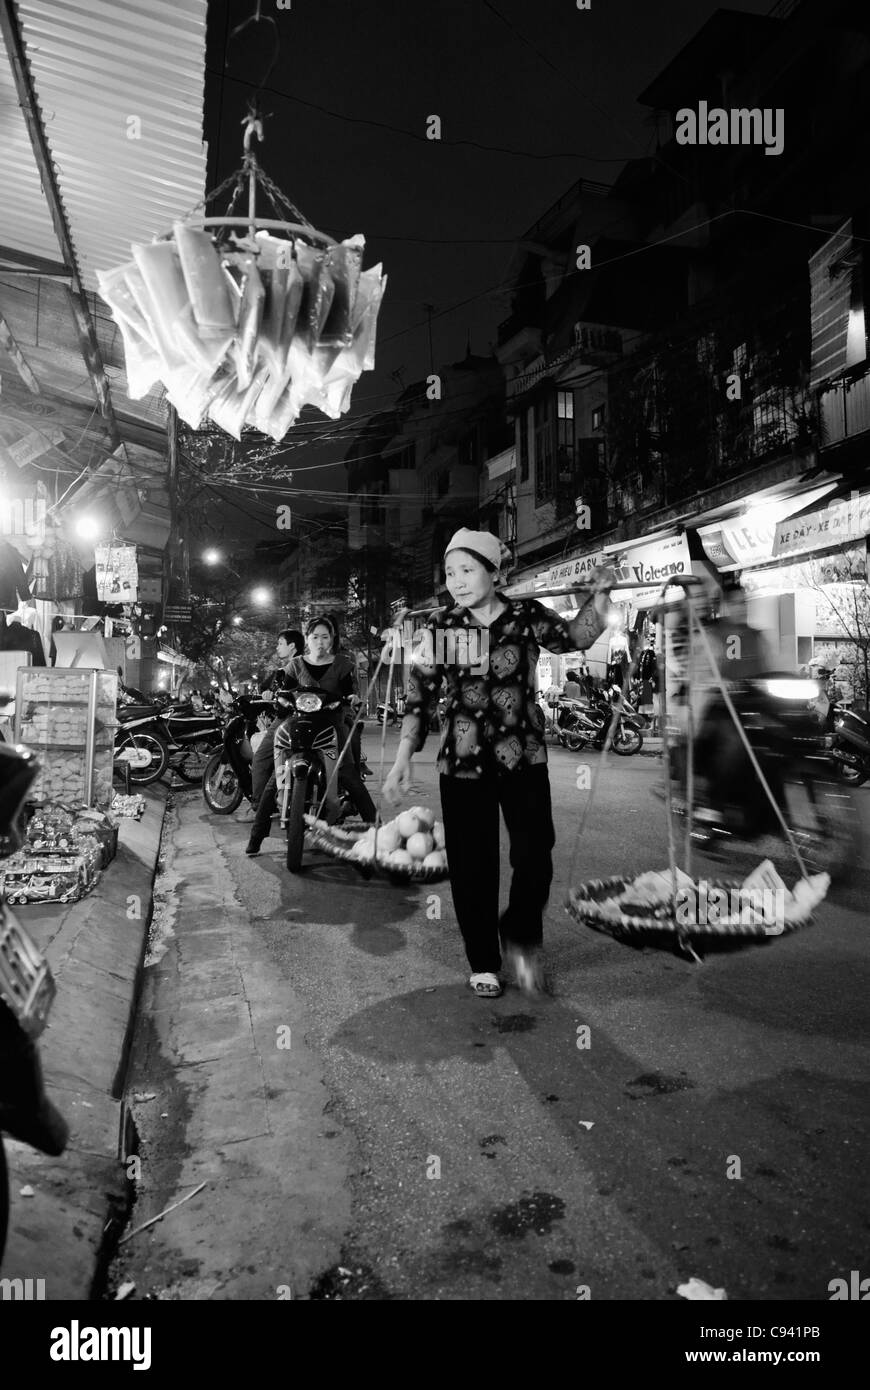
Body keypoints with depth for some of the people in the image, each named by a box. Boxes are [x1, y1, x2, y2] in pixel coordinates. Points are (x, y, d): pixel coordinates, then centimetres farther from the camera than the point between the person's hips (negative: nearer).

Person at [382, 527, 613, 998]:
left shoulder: (527, 615, -2)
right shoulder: (442, 628, -2)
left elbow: (574, 638, 13)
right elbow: (419, 697, -2)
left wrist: (600, 594, -2)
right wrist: (403, 759, -8)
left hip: (524, 756, 1)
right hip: (463, 761, 0)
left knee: (535, 857, -5)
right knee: (471, 866, 3)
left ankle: (519, 936, 24)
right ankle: (483, 962, 23)